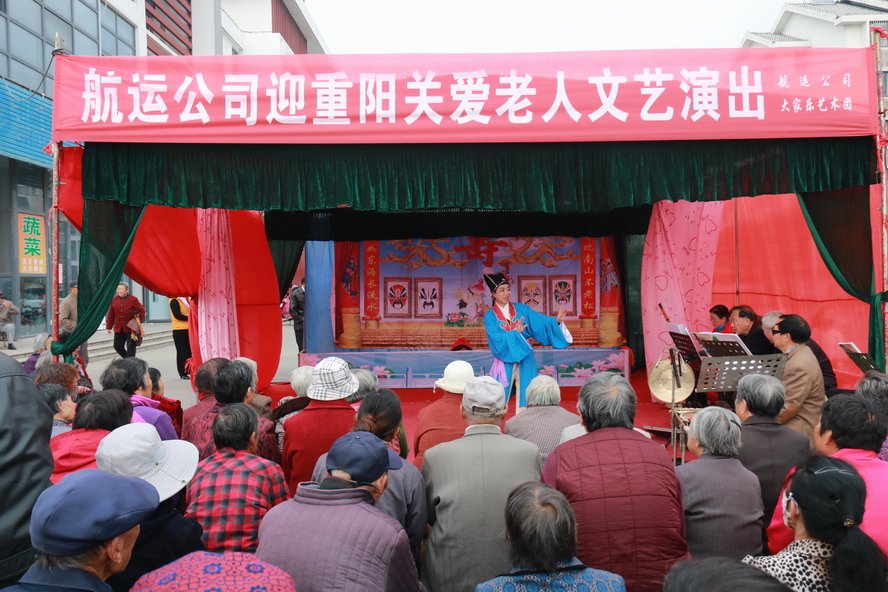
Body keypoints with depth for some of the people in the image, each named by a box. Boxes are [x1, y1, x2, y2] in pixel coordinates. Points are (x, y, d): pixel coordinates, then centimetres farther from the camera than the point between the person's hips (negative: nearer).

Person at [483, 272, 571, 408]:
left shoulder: (521, 309, 4)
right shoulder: (489, 316, -2)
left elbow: (540, 321, -6)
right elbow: (496, 338, -15)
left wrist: (556, 321, -24)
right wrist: (515, 332, -26)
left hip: (525, 361, 2)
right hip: (505, 361, -2)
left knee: (526, 397, 4)